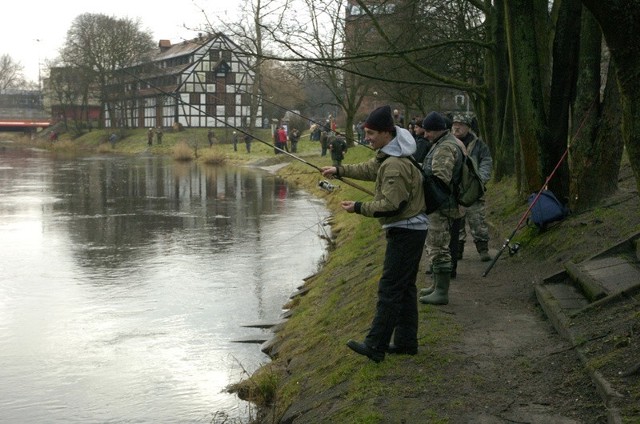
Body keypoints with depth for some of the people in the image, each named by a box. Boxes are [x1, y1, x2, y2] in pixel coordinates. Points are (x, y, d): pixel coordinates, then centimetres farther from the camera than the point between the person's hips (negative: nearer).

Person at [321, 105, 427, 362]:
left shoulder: (395, 165, -23)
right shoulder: (388, 157, 11)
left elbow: (391, 204, -26)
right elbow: (369, 169, 28)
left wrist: (359, 208, -17)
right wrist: (339, 171, 28)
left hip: (404, 232, -11)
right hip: (412, 229, 11)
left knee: (390, 289, -7)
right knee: (405, 288, 15)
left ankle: (375, 346, -3)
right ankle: (406, 342, 22)